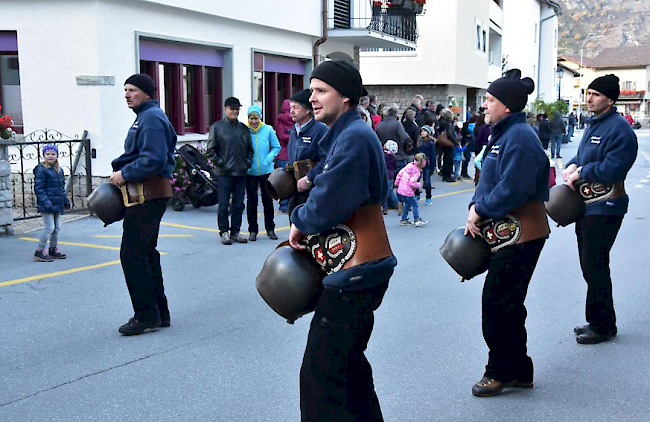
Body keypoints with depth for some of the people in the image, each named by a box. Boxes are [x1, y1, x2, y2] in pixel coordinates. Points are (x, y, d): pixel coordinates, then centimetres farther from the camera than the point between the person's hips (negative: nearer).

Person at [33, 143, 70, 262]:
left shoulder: (59, 170, 14)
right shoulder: (41, 169, -10)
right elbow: (39, 188, -14)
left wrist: (66, 200, 17)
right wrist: (46, 202, -22)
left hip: (57, 204, 8)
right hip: (47, 205, -8)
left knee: (57, 227, 13)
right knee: (49, 227, -9)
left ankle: (54, 249, 26)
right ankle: (40, 251, 2)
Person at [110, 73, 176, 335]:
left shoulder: (151, 118, -13)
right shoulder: (145, 116, 21)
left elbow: (154, 159, -24)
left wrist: (125, 174, -16)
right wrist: (121, 170, 9)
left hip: (149, 194, -11)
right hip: (145, 193, 11)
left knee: (132, 255, -9)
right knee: (145, 253, 15)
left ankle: (147, 316, -2)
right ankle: (158, 313, 24)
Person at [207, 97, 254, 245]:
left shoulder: (243, 128, 12)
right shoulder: (217, 127, -1)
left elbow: (250, 149, 20)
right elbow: (211, 150, -2)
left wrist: (248, 163, 5)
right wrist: (221, 164, -9)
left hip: (241, 172, 4)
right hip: (224, 173, -4)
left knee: (239, 205, 7)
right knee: (223, 204, -2)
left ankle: (235, 232, 17)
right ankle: (224, 232, 8)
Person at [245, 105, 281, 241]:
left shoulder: (268, 130, -1)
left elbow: (276, 147, 6)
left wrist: (268, 159, -8)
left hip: (266, 170, 1)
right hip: (250, 172, -1)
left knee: (268, 200, 7)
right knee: (251, 201, 3)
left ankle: (270, 229, 19)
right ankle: (253, 230, 15)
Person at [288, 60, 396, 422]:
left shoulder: (354, 137, -18)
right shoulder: (348, 133, 15)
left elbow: (328, 205, -25)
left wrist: (300, 223, -5)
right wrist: (307, 223, 4)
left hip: (355, 272, -11)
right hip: (364, 266, 11)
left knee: (320, 375, -6)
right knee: (349, 362, 22)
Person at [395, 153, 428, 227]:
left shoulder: (409, 165, 3)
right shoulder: (417, 172, -18)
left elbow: (400, 173, 7)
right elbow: (411, 183, -24)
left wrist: (397, 182, 20)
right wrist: (419, 185, -6)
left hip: (401, 188, 8)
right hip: (408, 191, -8)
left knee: (408, 204, 19)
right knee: (414, 204, 2)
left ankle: (403, 220, 23)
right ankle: (417, 220, 2)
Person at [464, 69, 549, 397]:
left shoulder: (520, 137, -19)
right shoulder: (503, 133, 14)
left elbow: (511, 190, -27)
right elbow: (488, 180, 17)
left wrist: (480, 210, -15)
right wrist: (476, 208, 1)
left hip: (519, 237, -11)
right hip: (505, 234, 11)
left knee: (497, 305, -2)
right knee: (507, 306, 17)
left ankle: (501, 372, 14)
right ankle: (517, 371, 29)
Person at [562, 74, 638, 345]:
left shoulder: (619, 129, -17)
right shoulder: (593, 124, 15)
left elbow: (612, 169, -25)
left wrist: (581, 173, -15)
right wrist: (572, 165, 0)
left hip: (604, 208, -10)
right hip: (586, 205, 10)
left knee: (595, 267, -3)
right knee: (589, 265, 16)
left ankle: (603, 326, 10)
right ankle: (595, 321, 28)